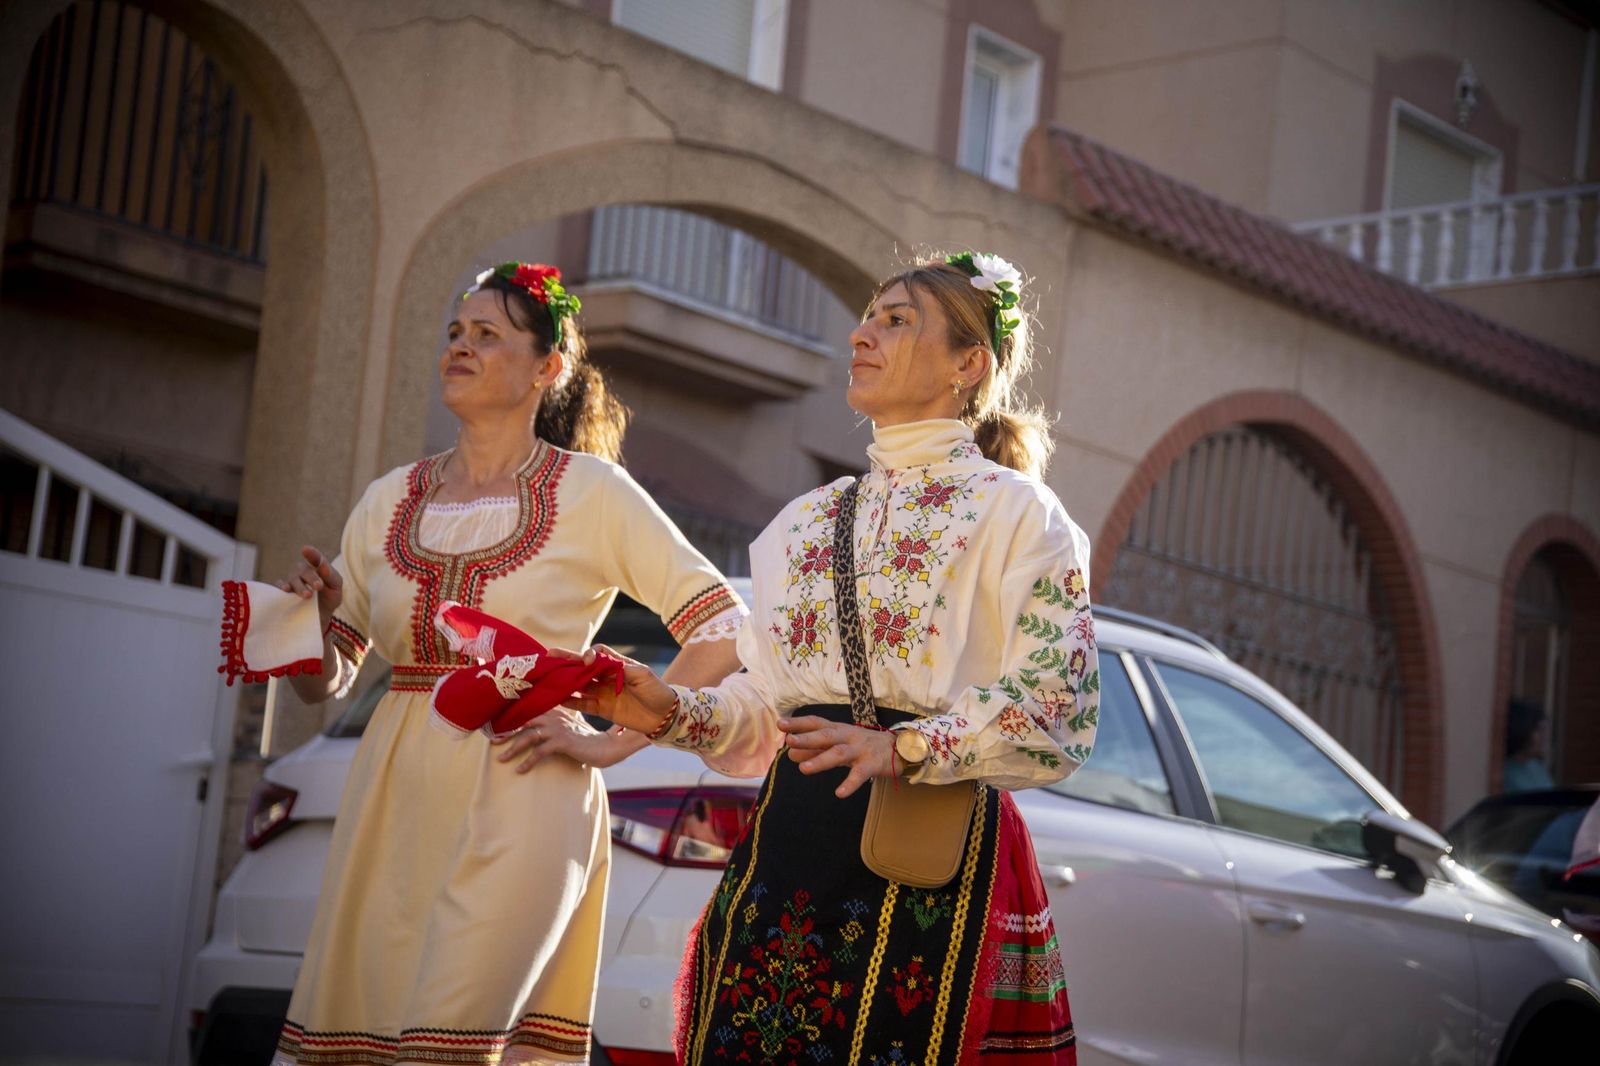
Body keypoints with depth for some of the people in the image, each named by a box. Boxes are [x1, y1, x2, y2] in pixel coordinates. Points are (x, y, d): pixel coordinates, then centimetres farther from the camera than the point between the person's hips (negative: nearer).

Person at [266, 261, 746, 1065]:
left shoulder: (591, 492, -1)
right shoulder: (389, 501, 12)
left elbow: (723, 630, -3)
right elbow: (323, 681, 16)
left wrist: (612, 742, -9)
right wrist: (312, 613, -5)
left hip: (518, 810, -4)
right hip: (390, 810, 5)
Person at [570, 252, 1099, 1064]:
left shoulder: (1014, 511, 1)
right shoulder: (807, 521, 20)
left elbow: (1059, 715, -10)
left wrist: (906, 747, -22)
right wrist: (676, 714, 1)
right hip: (789, 842, 5)